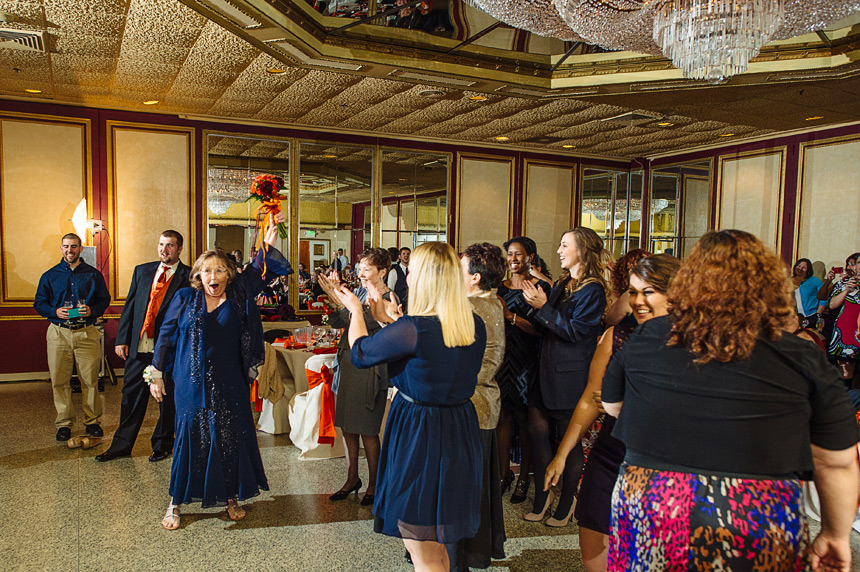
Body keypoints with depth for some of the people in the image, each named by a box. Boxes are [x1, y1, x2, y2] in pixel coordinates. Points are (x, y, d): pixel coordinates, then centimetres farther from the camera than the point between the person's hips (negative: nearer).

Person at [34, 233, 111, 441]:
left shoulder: (93, 275, 9)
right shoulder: (50, 276, 11)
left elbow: (104, 299, 9)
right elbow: (39, 303, 11)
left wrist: (91, 310, -12)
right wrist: (56, 311, -9)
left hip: (87, 332, -1)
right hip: (58, 332, 1)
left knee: (90, 380, 0)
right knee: (59, 381, 1)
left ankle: (92, 421, 11)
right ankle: (64, 423, 12)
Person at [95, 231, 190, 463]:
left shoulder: (188, 277, -4)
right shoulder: (142, 271, 11)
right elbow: (129, 306, 12)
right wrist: (122, 339, 5)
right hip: (139, 346, 4)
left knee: (168, 399, 8)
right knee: (131, 396, 12)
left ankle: (162, 444, 24)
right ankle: (122, 444, 25)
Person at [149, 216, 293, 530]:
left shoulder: (238, 297, 1)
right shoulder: (185, 298, 0)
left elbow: (257, 272, -10)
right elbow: (166, 335, 5)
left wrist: (268, 244, -26)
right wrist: (156, 373, 5)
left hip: (228, 384, 1)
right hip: (192, 383, -1)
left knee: (231, 438, 7)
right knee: (189, 438, 6)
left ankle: (231, 498, 25)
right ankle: (176, 503, 23)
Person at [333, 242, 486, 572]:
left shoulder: (412, 329, -25)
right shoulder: (475, 326, -3)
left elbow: (360, 353, -7)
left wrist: (356, 311, 11)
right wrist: (389, 313, 23)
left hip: (417, 437, -7)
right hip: (459, 434, 7)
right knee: (436, 546, 26)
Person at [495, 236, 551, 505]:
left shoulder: (541, 287, -4)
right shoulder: (500, 288, 11)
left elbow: (541, 329, -13)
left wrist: (511, 316, -21)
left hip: (527, 361, -4)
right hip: (502, 358, 4)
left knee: (523, 418, 2)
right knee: (503, 414, 5)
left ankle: (524, 477, 16)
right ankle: (504, 473, 17)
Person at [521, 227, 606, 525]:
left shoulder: (592, 290, -10)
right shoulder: (561, 286, 15)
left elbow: (576, 331, -18)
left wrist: (543, 307, -19)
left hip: (571, 375, -7)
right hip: (546, 372, 7)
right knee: (538, 431, 7)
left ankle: (567, 501, 21)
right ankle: (543, 495, 22)